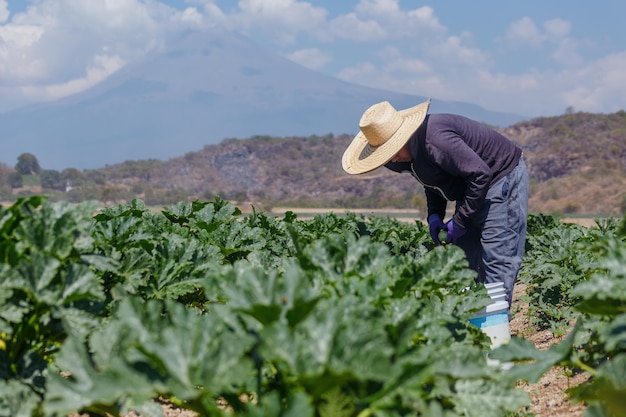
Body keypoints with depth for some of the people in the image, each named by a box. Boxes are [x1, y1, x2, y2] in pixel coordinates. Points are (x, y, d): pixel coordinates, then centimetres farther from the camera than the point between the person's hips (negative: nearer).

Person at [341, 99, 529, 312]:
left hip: (504, 179, -10)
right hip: (474, 188, 10)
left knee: (497, 262, -14)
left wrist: (459, 221, -22)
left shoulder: (434, 138, -32)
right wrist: (434, 214, 0)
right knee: (464, 261, 9)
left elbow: (480, 174, -30)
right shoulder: (410, 151, -2)